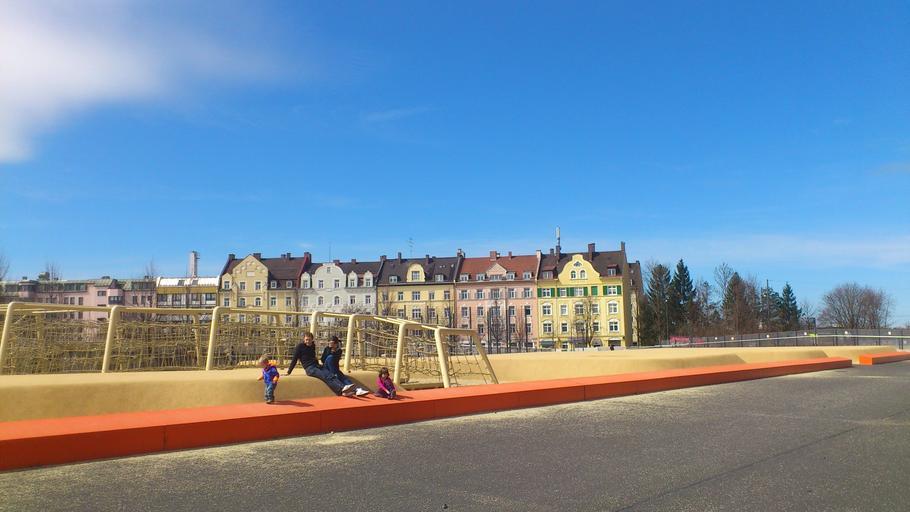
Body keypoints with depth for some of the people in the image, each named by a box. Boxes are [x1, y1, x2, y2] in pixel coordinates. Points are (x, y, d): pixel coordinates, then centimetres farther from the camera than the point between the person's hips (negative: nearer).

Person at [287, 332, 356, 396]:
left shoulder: (313, 346, 18)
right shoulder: (300, 346, 1)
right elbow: (294, 359, 2)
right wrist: (289, 372, 2)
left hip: (317, 366, 6)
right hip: (309, 368, -6)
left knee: (331, 375, -22)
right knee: (326, 377, -30)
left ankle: (344, 389, -43)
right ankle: (342, 389, -50)